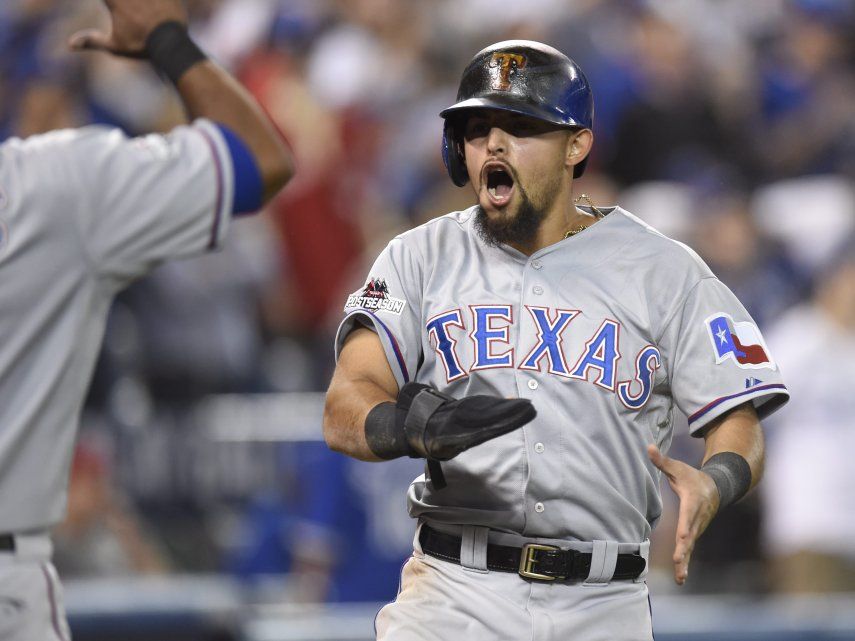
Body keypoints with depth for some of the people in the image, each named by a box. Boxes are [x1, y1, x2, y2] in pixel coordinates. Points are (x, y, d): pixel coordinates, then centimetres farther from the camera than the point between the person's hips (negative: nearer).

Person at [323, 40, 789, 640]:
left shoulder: (665, 270, 4)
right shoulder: (422, 258, 6)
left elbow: (738, 422, 1)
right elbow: (346, 407, -6)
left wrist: (714, 483, -24)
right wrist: (408, 428, -30)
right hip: (457, 592, 0)